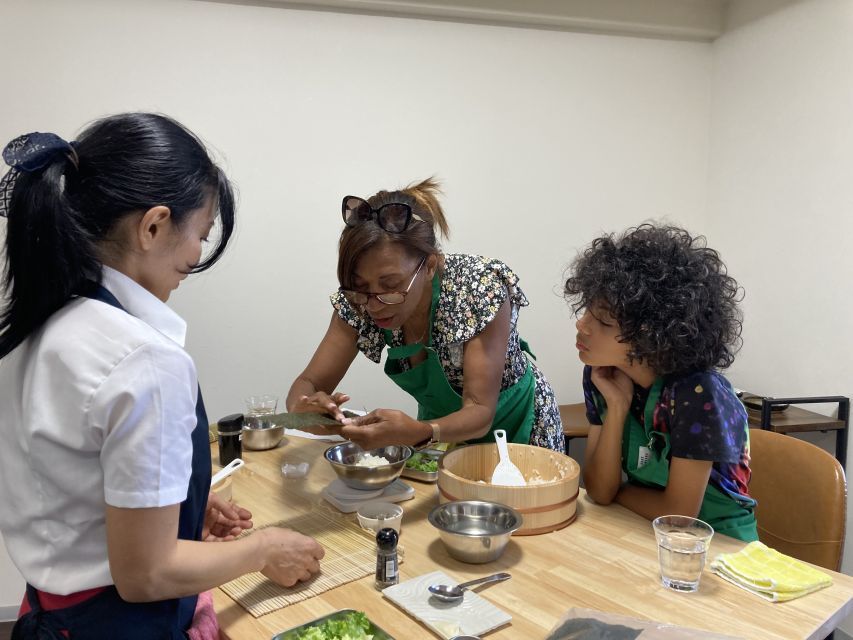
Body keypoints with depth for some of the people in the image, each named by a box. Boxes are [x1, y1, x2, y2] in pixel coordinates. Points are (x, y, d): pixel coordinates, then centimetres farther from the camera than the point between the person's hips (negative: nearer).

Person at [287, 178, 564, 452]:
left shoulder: (482, 286, -26)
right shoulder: (357, 300, -16)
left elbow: (481, 411, -26)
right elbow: (309, 383, -11)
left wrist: (418, 432, -43)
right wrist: (303, 406, -33)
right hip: (441, 425, 2)